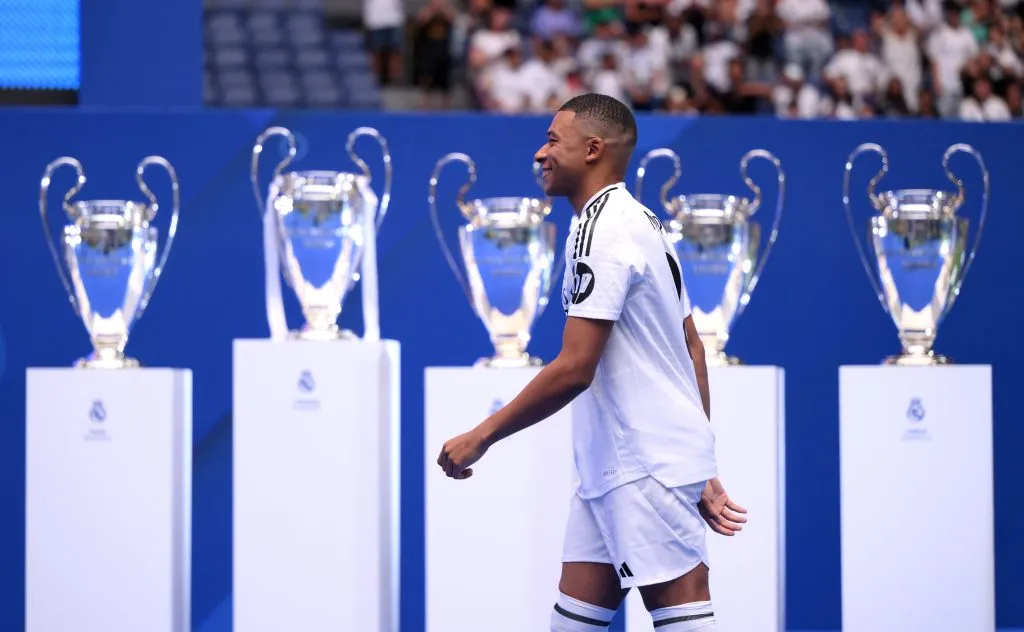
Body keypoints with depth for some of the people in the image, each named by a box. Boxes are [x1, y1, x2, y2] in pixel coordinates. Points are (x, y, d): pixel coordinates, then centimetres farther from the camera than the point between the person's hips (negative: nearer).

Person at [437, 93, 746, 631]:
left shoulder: (602, 228, -14)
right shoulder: (641, 222, 17)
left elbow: (574, 369, -20)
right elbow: (692, 349, 19)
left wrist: (481, 437, -12)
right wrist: (701, 470, 20)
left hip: (646, 466, -10)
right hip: (612, 466, 10)